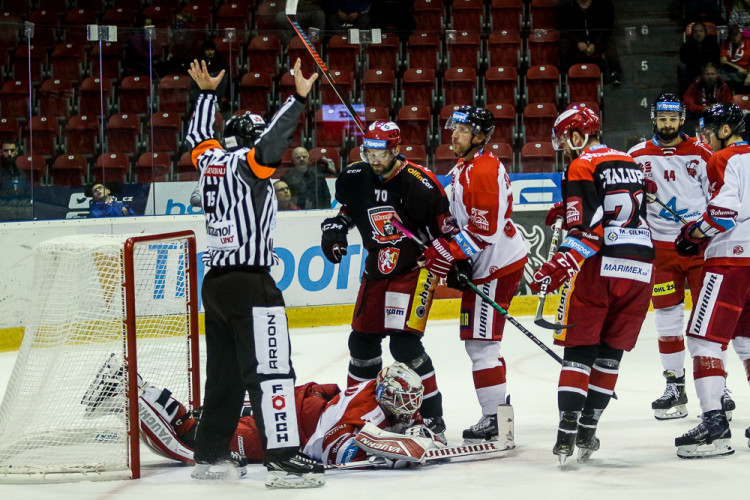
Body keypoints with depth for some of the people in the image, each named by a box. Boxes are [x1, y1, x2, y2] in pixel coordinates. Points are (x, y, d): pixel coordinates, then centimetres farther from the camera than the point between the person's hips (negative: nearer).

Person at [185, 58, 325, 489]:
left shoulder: (210, 158, 11)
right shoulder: (246, 162, -9)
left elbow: (200, 134, 32)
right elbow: (272, 143, -29)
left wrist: (207, 93, 43)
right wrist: (298, 99, -30)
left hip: (216, 283, 9)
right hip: (249, 282, -9)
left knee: (224, 373, 16)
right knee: (270, 369, -10)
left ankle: (211, 455, 20)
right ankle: (284, 459, -16)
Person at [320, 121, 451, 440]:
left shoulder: (419, 183, -19)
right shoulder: (356, 177, -1)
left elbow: (445, 225, -12)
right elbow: (348, 206, 21)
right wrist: (335, 227, 5)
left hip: (414, 267, -7)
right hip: (377, 267, 7)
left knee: (404, 341, -18)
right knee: (362, 340, 11)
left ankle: (432, 417, -11)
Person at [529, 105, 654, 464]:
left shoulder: (581, 167, -3)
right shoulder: (630, 163, 20)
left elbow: (588, 228, -15)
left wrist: (561, 265, -20)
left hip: (600, 267, -6)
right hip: (640, 269, 6)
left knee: (579, 350, -2)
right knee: (611, 352, 11)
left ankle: (567, 434, -11)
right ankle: (587, 432, 11)